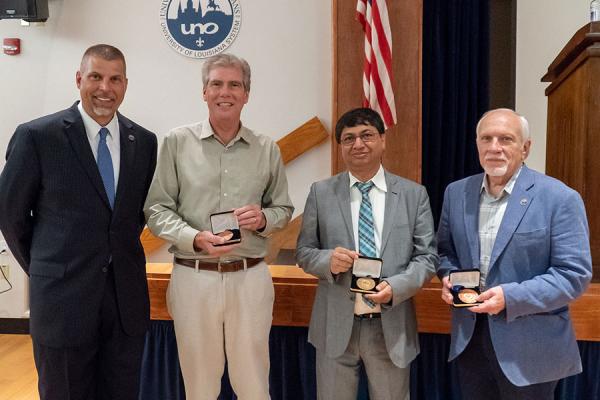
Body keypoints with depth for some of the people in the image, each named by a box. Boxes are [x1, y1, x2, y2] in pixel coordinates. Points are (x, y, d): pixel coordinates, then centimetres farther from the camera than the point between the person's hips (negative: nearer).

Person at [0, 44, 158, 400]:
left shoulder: (144, 141, 3)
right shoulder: (37, 136, -8)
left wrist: (120, 255, 8)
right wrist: (43, 270, 6)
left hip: (127, 298, 4)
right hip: (63, 296, -3)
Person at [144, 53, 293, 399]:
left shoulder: (267, 149, 5)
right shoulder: (177, 142, -1)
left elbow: (284, 209, 12)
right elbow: (156, 208, -1)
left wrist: (263, 219, -11)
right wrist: (195, 239, -17)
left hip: (250, 277, 1)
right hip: (193, 277, -1)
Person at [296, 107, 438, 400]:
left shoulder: (414, 194, 1)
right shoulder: (321, 193, 1)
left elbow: (427, 256, 0)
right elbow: (303, 251, 4)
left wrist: (395, 287, -18)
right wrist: (328, 260, -18)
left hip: (391, 326, 0)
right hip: (336, 326, 0)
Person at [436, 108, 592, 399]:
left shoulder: (560, 198, -11)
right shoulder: (456, 192, 4)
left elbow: (575, 275, -13)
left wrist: (510, 298, -22)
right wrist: (448, 276, -7)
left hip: (529, 348, -4)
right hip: (469, 338, 4)